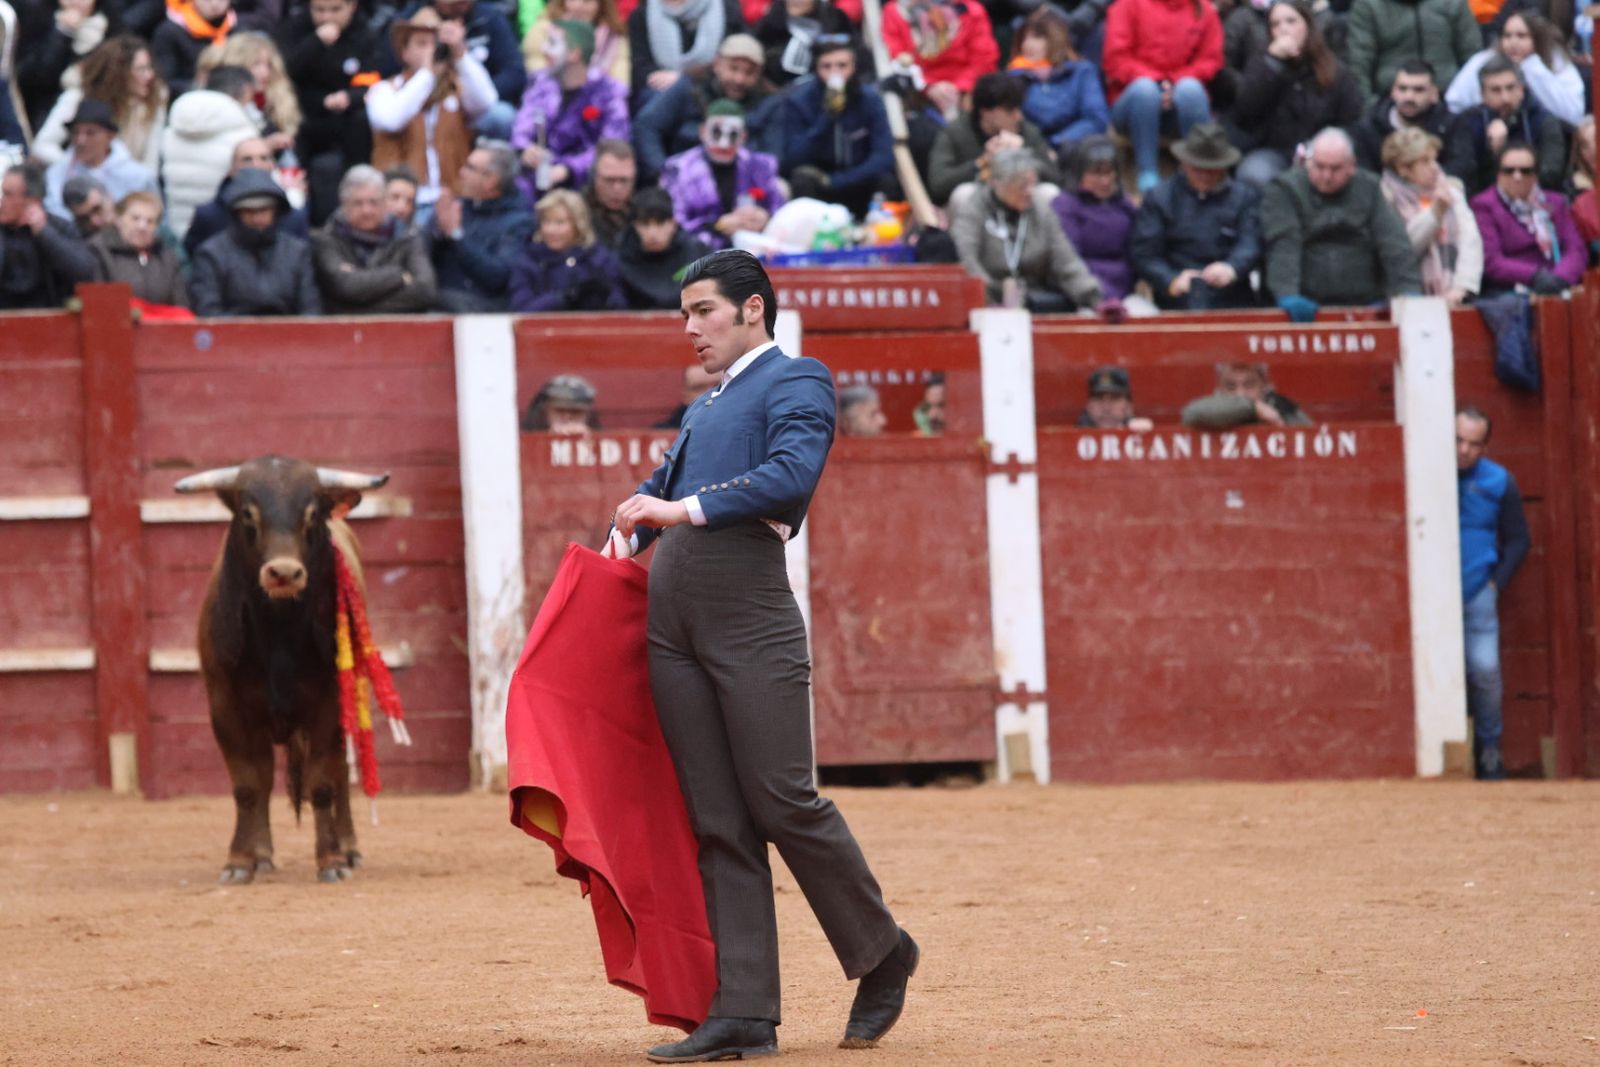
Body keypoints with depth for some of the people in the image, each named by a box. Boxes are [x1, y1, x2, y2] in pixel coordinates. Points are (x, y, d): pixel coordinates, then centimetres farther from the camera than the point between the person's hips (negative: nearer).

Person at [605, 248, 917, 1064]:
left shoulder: (794, 382, 2)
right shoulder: (704, 409, 25)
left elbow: (793, 475, -14)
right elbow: (663, 482, 35)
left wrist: (684, 510, -16)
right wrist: (626, 534, 14)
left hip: (750, 617, -7)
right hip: (673, 622, 7)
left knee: (783, 803, -7)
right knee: (717, 823, 3)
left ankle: (882, 955, 12)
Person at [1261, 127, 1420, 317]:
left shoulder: (1369, 189, 12)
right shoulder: (1284, 190, 3)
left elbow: (1395, 245, 3)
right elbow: (1283, 247, -11)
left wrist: (1408, 291, -13)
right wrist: (1287, 295, -26)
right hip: (1306, 306, -2)